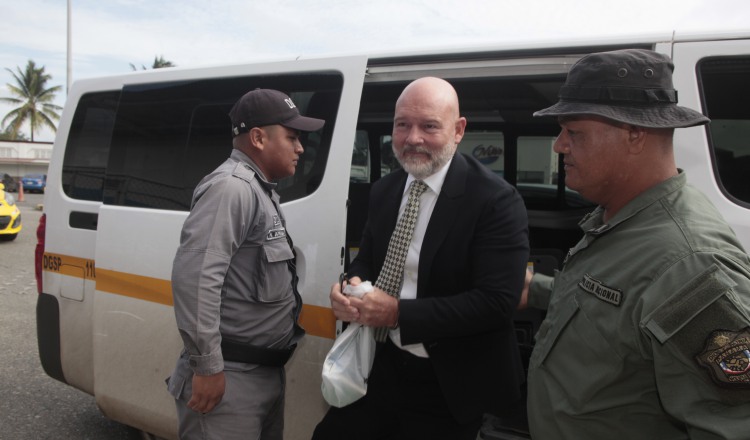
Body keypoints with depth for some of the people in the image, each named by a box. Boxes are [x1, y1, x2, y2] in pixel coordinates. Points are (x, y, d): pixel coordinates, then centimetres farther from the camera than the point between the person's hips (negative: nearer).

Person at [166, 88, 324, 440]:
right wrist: (208, 366, -23)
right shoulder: (232, 188, -18)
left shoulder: (261, 190, 14)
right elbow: (193, 277, -27)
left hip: (267, 373, 10)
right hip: (231, 379, -9)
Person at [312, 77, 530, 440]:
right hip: (382, 367, 5)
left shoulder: (496, 200, -19)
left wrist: (399, 313, -26)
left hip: (448, 386, -5)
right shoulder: (384, 191, 2)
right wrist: (350, 289, -13)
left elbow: (498, 301, -24)